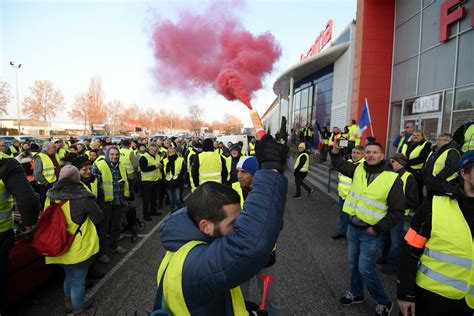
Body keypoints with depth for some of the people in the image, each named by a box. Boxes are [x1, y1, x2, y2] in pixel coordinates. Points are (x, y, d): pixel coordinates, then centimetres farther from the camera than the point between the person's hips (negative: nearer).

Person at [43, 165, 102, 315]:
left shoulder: (50, 196, -5)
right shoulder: (82, 197, -23)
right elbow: (98, 218, -11)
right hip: (78, 248, -6)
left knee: (69, 276, 28)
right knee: (78, 281, 13)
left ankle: (69, 304, 47)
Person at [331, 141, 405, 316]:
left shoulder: (392, 179, -14)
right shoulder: (358, 169, -1)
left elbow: (397, 211, -10)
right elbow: (339, 165, 14)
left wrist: (378, 229, -13)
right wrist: (336, 151, -6)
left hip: (371, 233, -5)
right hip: (353, 227, 5)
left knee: (365, 269, -2)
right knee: (353, 264, 18)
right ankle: (356, 293, 41)